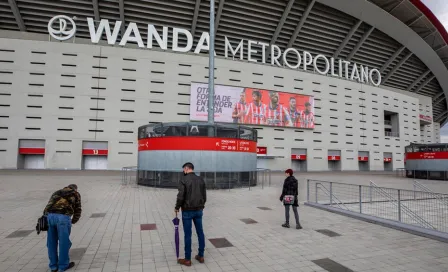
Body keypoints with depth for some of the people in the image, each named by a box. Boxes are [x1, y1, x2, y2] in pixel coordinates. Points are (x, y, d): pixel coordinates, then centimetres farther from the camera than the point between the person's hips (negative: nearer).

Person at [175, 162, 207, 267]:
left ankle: (187, 259, 14)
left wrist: (177, 207, -1)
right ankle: (201, 256, 23)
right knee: (200, 232, 13)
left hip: (187, 211, -5)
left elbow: (181, 196, -16)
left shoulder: (184, 180, -12)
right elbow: (204, 195, 8)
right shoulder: (201, 180, 4)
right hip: (199, 210, 5)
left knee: (187, 234, 4)